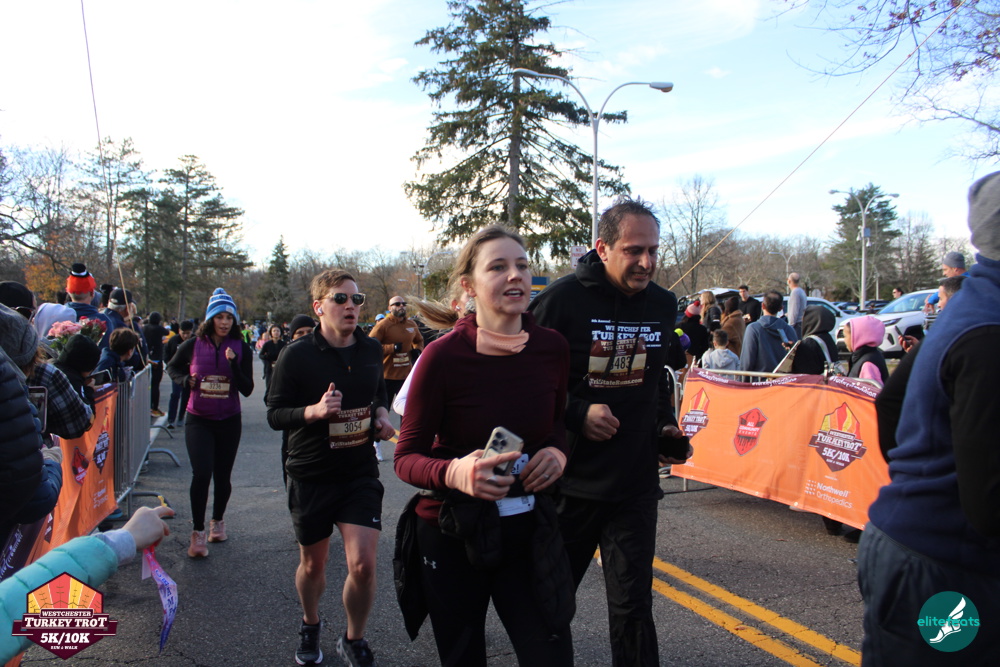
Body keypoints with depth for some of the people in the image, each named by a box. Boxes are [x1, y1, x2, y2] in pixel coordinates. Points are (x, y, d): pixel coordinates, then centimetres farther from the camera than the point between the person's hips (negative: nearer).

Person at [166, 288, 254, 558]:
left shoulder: (241, 348, -4)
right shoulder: (193, 345, -5)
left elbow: (247, 389, -8)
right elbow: (172, 367, 14)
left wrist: (234, 364, -22)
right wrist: (187, 379, -6)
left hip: (229, 421, 1)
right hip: (198, 420, -1)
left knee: (222, 476, 10)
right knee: (201, 473, -13)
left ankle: (218, 520, 36)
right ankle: (198, 532, 3)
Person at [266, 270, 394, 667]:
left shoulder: (371, 349, 1)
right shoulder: (296, 355, -11)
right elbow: (274, 414, -9)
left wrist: (382, 414, -2)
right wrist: (314, 411, -27)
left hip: (361, 473, 2)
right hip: (311, 474, -2)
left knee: (363, 565, -8)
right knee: (312, 565, 15)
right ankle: (310, 626, 46)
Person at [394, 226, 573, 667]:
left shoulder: (552, 347, -6)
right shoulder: (443, 357, -17)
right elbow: (406, 457, -11)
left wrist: (558, 453, -10)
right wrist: (454, 473, -32)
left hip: (529, 530, 3)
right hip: (452, 533, -2)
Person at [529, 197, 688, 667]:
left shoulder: (663, 304, 4)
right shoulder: (562, 298, -14)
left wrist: (665, 426, 6)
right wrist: (576, 414, -19)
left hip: (636, 484, 3)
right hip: (569, 481, -3)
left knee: (632, 603, 6)